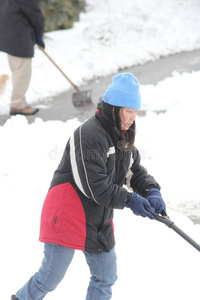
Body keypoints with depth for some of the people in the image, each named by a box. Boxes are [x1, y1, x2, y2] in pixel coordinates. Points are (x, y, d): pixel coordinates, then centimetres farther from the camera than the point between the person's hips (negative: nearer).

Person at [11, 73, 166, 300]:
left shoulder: (123, 136, 8)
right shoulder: (89, 135, -22)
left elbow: (135, 171, 14)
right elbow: (94, 186, -26)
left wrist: (151, 191, -6)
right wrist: (129, 200, -22)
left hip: (99, 219, 9)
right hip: (66, 217, -9)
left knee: (106, 277, 14)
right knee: (51, 277, 0)